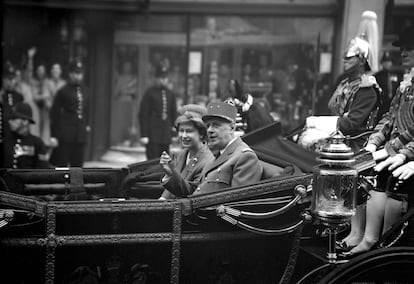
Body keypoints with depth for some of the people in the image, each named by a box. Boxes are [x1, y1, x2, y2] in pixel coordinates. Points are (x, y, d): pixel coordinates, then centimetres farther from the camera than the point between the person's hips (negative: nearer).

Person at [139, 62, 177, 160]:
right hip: (152, 135, -5)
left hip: (166, 136, 5)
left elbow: (174, 114, 18)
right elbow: (143, 115, -6)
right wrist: (144, 135, -11)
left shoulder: (171, 94, 12)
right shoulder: (150, 93, -4)